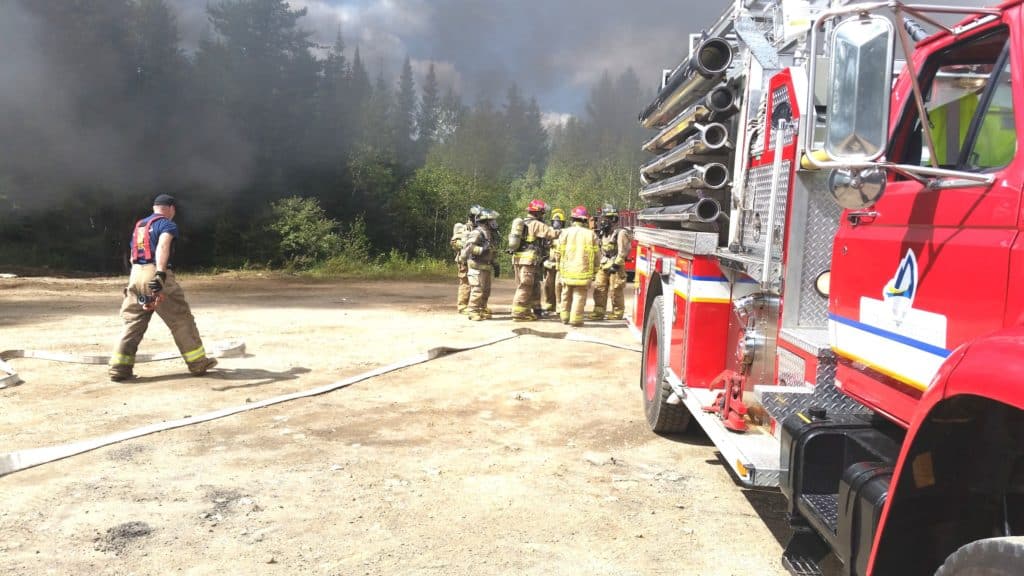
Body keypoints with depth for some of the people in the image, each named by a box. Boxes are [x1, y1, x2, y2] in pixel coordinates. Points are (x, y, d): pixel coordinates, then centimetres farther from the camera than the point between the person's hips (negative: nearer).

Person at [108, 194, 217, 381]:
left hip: (135, 275, 7)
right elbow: (162, 247, -20)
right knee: (181, 320, 2)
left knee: (132, 323, 9)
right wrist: (160, 275, -32)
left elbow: (133, 256, 24)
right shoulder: (167, 224, -1)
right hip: (155, 274, -7)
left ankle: (119, 368, 2)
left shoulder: (138, 226, 24)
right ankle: (198, 363, 7)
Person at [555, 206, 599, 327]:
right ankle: (576, 319, -4)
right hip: (583, 271, -2)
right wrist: (595, 270, 11)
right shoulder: (591, 234, 1)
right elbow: (596, 254, 2)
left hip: (567, 270, 2)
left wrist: (559, 267, 16)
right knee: (579, 295, 0)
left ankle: (565, 317, 21)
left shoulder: (565, 233, 2)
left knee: (567, 295, 15)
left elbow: (559, 252, 3)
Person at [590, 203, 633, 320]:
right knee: (599, 289, 5)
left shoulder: (620, 233, -10)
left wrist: (616, 264, -18)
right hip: (603, 266, 8)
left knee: (616, 291, -2)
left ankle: (617, 313, 7)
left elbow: (623, 251, -15)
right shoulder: (603, 233, 15)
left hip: (615, 267, -8)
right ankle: (599, 312, 11)